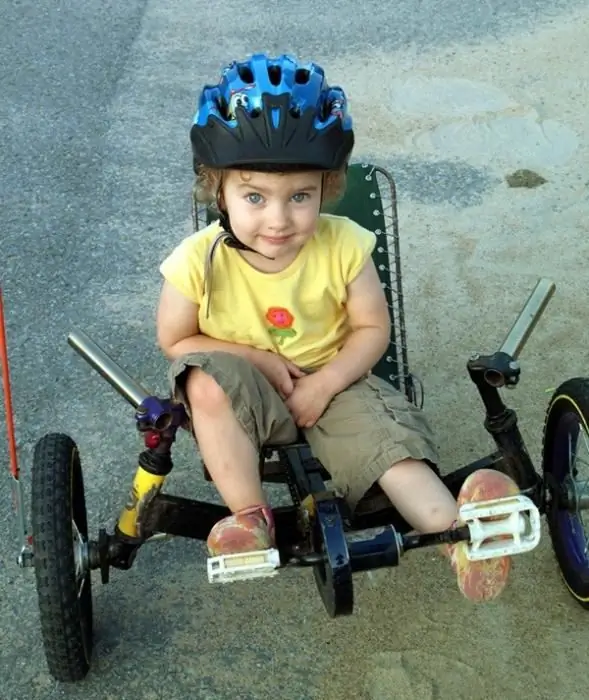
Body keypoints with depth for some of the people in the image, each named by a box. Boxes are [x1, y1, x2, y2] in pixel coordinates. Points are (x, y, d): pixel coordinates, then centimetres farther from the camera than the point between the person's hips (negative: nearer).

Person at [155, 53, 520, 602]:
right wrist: (257, 358, -17)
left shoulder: (342, 246, -17)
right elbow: (174, 340, -6)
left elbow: (373, 328, -5)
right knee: (207, 380, -31)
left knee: (386, 433, -23)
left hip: (331, 383, 1)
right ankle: (250, 517, -23)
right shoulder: (199, 262, -20)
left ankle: (456, 530, -32)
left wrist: (325, 382, -20)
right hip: (249, 392, -1)